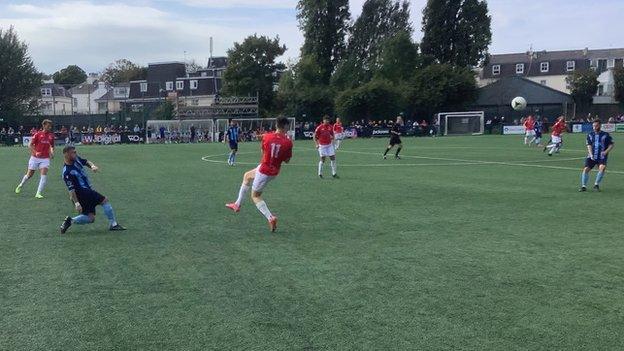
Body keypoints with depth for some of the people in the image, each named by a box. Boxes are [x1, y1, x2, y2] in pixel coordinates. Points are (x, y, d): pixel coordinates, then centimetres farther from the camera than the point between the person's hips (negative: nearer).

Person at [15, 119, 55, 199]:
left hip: (45, 158, 2)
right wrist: (35, 152, -21)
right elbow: (30, 145, -7)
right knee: (29, 174, 11)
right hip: (35, 157, -2)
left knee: (44, 174, -16)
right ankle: (20, 185, 40)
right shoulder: (38, 134, -7)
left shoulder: (51, 136, 3)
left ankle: (38, 193, -12)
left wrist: (52, 152, -1)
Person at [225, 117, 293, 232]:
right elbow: (287, 160, -4)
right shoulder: (288, 142, -16)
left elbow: (263, 151, 3)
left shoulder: (267, 136, -15)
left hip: (264, 171, -4)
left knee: (255, 196, 12)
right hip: (274, 170, 4)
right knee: (247, 176, 28)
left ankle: (270, 218, -5)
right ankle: (237, 204, 36)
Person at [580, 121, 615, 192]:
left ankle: (596, 184, -9)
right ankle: (584, 186, -1)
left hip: (602, 157, -2)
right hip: (592, 156, 2)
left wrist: (606, 151, -12)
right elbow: (589, 146, 2)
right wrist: (591, 154, -14)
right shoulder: (590, 135, 9)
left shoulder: (605, 135, 3)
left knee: (602, 168, -26)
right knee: (586, 169, -12)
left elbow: (612, 144, 4)